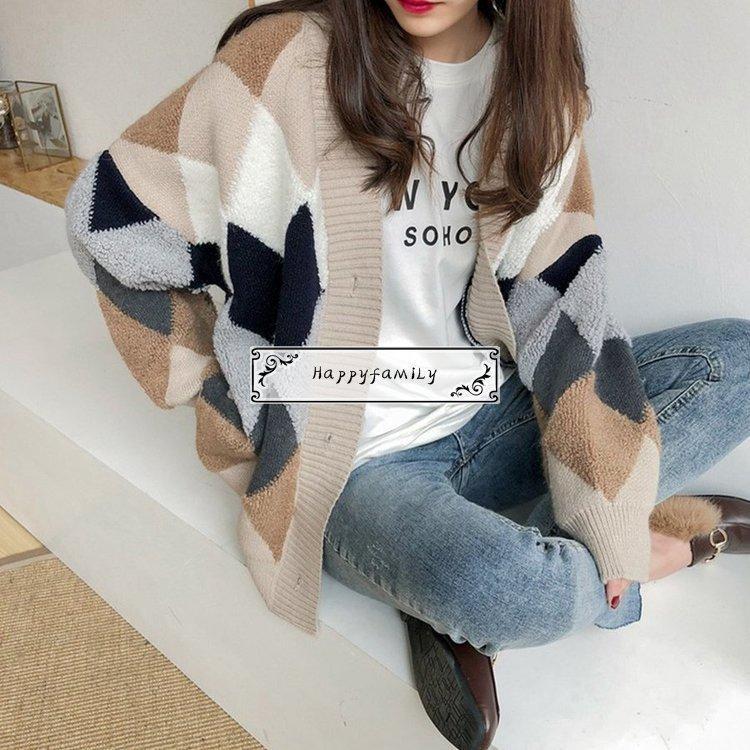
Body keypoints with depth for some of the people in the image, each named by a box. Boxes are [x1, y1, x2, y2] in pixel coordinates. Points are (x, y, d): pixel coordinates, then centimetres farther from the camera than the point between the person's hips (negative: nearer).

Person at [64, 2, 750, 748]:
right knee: (519, 588, -34)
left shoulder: (536, 82, 1)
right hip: (352, 462, -5)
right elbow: (112, 216, -8)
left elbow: (564, 303, -3)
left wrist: (604, 512, -9)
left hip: (489, 415, 6)